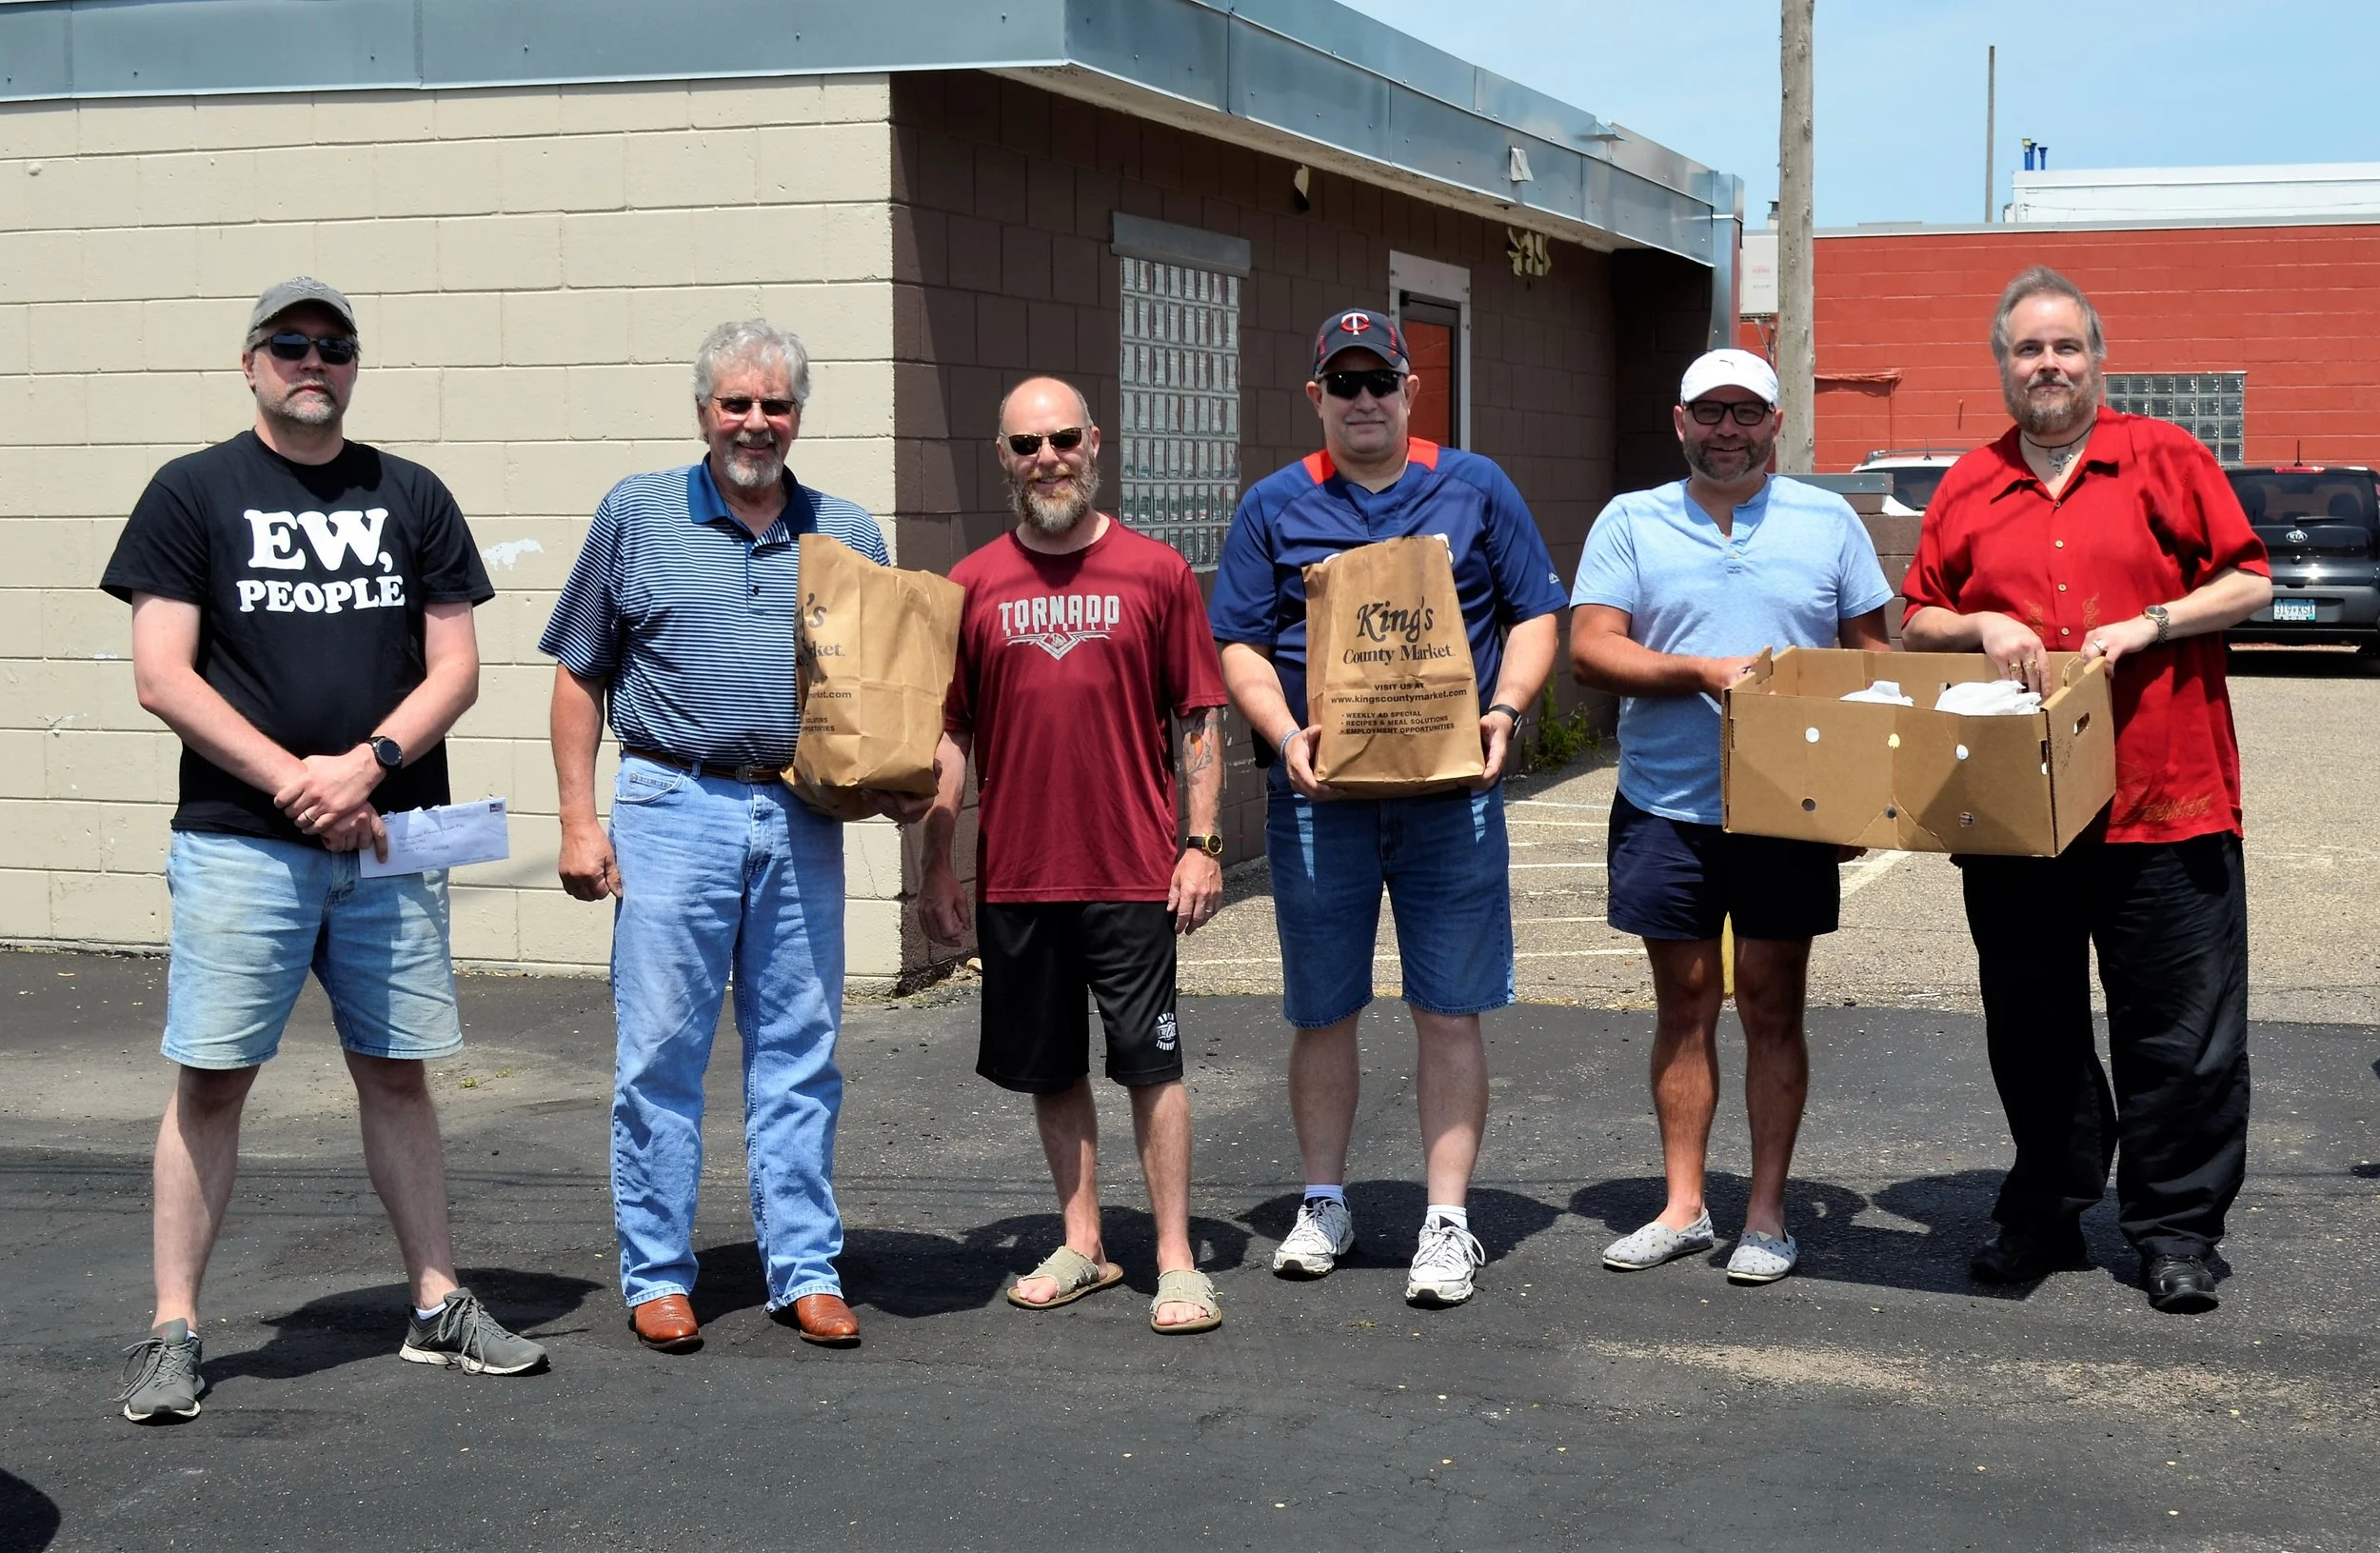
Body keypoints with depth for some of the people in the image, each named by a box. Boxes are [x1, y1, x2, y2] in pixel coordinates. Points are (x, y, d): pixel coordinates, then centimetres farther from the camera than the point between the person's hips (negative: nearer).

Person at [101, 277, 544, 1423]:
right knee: (212, 1078, -2)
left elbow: (455, 669, 7)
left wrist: (369, 761, -10)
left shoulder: (412, 498, 11)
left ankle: (437, 1306, 17)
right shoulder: (194, 492, 3)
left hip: (389, 840, 3)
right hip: (238, 842, -3)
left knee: (397, 1071, 8)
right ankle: (172, 1331, 4)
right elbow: (161, 676, -4)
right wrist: (291, 780, -12)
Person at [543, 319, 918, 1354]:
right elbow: (580, 676, 6)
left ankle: (805, 1269, 15)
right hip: (674, 810, -2)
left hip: (803, 820, 2)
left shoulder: (848, 536, 11)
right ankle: (656, 1276, 11)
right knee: (662, 1052, 1)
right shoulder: (638, 515, 5)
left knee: (800, 1054, 7)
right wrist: (580, 820, -1)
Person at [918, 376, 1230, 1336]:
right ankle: (1081, 1247, 23)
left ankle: (1176, 1260, 6)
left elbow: (1199, 720, 3)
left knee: (1151, 1064, -1)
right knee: (1051, 1072, 11)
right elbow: (951, 734, 8)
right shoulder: (973, 585, 5)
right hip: (1016, 877, 2)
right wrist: (937, 867, 4)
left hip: (1133, 872, -2)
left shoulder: (1156, 573, 1)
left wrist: (1202, 843, -4)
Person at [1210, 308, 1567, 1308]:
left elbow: (1534, 616, 9)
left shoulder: (1475, 491, 8)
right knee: (1322, 1011, 9)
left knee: (1449, 1012, 0)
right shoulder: (1274, 506, 8)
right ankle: (1324, 1203, 24)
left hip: (1451, 792, -1)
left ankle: (1447, 1219, 7)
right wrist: (1287, 737, -11)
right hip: (1319, 795, 1)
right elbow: (1240, 646, 6)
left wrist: (1505, 710, -8)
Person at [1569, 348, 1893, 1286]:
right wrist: (1705, 671, -17)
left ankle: (1767, 1217, 11)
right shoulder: (1631, 522, 5)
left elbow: (1874, 656, 10)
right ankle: (1683, 1209, 15)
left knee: (1772, 1007, 3)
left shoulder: (1828, 522, 7)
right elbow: (1591, 651, -4)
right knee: (1685, 1005, 7)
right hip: (1664, 809, 1)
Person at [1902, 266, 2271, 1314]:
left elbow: (2249, 583, 1)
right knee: (2033, 1030, 11)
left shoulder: (2165, 460, 3)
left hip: (2164, 802, -3)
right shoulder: (1967, 489, 11)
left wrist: (2148, 624, -13)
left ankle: (2175, 1232, 11)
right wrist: (1983, 627, -6)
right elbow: (1916, 624, 14)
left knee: (2179, 1033, 1)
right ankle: (2045, 1216, 24)